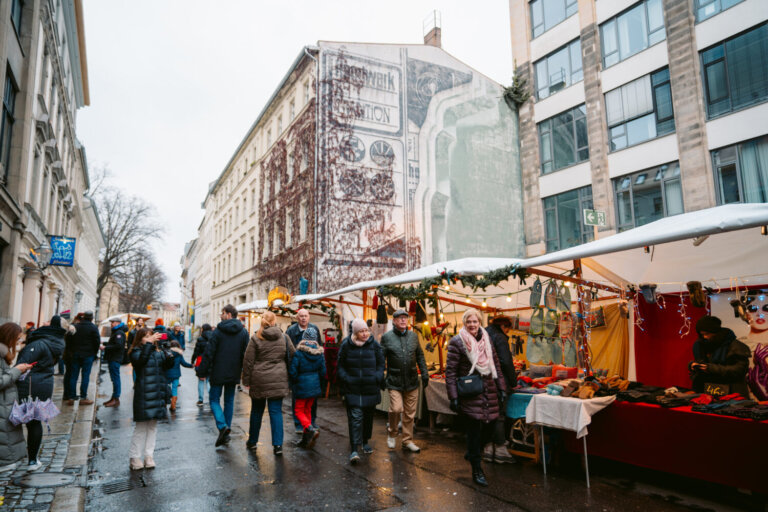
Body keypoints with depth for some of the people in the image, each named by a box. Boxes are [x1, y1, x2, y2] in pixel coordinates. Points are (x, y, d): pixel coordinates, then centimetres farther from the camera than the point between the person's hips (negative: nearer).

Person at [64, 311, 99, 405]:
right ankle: (83, 398, 1)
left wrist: (70, 351, 15)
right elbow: (97, 341, -9)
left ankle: (71, 398, 9)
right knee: (85, 376, 0)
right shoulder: (94, 328, -7)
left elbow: (69, 340, 7)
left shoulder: (75, 326, 5)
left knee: (73, 376, 9)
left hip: (75, 355, 4)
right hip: (88, 355, -4)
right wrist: (94, 352, 6)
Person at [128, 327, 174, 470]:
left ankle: (149, 456, 19)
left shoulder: (158, 352, 12)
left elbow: (169, 364, 5)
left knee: (153, 426, 10)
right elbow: (141, 359, -25)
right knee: (141, 426, 0)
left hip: (157, 393, 5)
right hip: (143, 395, -5)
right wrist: (149, 343, -27)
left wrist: (169, 355, -13)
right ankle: (134, 457, 12)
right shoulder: (136, 352, -3)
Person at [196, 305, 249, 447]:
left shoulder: (218, 331, -10)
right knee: (229, 400, 14)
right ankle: (226, 434, 16)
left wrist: (202, 371, -2)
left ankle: (222, 425, -13)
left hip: (218, 373, -4)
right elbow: (246, 354, 4)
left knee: (214, 399, 8)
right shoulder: (244, 332, 3)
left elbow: (209, 353, -10)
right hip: (234, 373, 4)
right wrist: (245, 373, 11)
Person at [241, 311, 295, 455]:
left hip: (259, 380, 0)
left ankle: (252, 441, 29)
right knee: (276, 411, 4)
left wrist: (246, 380, 4)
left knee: (256, 411, 16)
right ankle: (277, 444, -1)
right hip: (278, 380, 0)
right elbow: (293, 356, 3)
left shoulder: (256, 339, -5)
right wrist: (289, 376, 15)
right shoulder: (284, 338, 0)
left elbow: (248, 361, -4)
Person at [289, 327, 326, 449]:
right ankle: (306, 439, 19)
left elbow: (292, 370, -14)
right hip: (315, 385, 5)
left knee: (299, 411, 6)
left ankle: (310, 429, -17)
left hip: (302, 385, -5)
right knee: (308, 410, 16)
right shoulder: (320, 352, -2)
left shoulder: (299, 352, -15)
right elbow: (323, 371, 3)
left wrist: (295, 381, 5)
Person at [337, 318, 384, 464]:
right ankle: (354, 449, -8)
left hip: (371, 388, 2)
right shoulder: (346, 345, -2)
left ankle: (365, 442, 35)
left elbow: (381, 364, 7)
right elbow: (341, 366, 7)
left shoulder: (374, 345, 0)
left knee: (368, 415, 14)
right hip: (353, 389, -2)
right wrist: (346, 379, -8)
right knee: (355, 416, -10)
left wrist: (377, 379, -8)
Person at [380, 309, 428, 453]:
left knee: (410, 414, 9)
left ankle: (408, 441, 24)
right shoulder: (387, 337, -2)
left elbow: (420, 356, 16)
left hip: (412, 381, 4)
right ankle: (392, 433, 14)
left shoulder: (413, 336, 10)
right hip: (394, 381, -4)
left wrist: (424, 374, 11)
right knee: (396, 409, -15)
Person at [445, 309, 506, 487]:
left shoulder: (486, 339, 9)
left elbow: (496, 365, 16)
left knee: (490, 427, 10)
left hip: (489, 392, 6)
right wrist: (453, 397, -13)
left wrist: (501, 388, 10)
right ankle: (477, 470, 14)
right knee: (474, 430, -2)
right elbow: (450, 371, -9)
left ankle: (473, 453, 37)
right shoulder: (457, 342, -8)